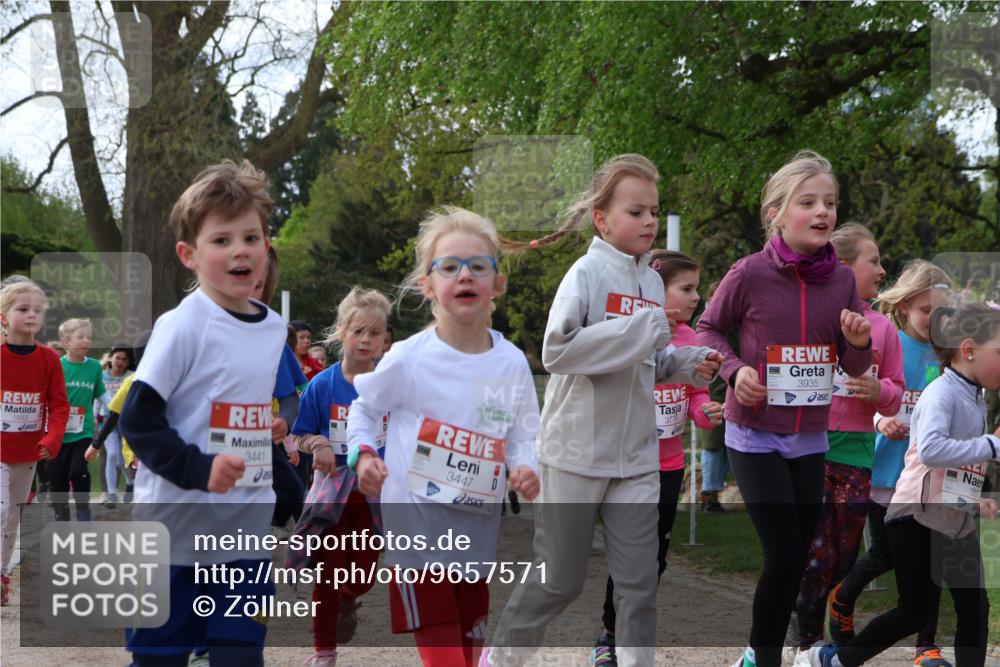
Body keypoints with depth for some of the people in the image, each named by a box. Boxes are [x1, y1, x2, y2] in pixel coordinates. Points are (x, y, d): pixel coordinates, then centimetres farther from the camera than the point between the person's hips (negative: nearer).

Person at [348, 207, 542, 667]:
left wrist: (525, 468, -12)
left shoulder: (512, 364, -1)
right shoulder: (408, 359, -9)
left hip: (479, 534, 4)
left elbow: (523, 435, 9)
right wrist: (363, 454, -9)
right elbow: (364, 408, 8)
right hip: (417, 529, -4)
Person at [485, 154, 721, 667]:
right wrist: (639, 333, -25)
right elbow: (556, 350, -25)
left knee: (638, 582, 3)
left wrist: (687, 365, -1)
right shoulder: (587, 273, -12)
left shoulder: (653, 281, 7)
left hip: (637, 456, 5)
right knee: (560, 580, 7)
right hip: (576, 452, -5)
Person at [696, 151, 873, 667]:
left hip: (810, 439, 5)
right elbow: (709, 329, 2)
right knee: (785, 556, -7)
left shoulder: (841, 279, -3)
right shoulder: (749, 274, -14)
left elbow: (855, 367, 5)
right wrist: (735, 369, -15)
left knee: (797, 558, 11)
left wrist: (858, 343, -17)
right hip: (755, 436, -4)